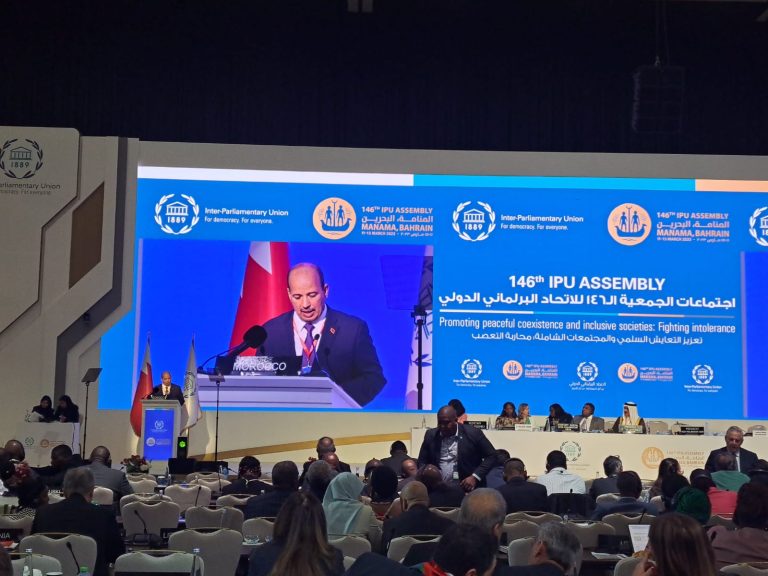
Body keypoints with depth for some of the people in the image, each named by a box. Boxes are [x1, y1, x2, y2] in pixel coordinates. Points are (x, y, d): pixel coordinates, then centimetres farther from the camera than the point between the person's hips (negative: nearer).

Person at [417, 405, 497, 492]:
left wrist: (475, 477, -11)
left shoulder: (473, 433, -6)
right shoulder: (431, 435, 4)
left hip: (467, 489, -3)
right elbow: (422, 461, 12)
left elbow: (491, 456, -1)